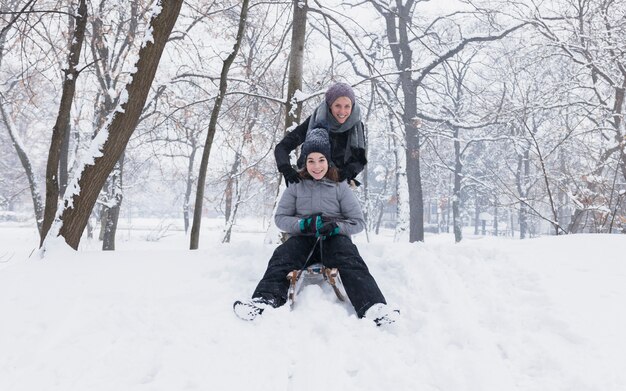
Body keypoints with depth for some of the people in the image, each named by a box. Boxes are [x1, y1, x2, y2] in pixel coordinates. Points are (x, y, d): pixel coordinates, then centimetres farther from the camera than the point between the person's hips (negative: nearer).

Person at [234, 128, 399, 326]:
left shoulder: (340, 187, 4)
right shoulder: (296, 186, 8)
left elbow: (358, 222, 3)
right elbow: (280, 218, 6)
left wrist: (335, 226, -17)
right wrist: (304, 224, -15)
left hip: (334, 238, -1)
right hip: (303, 238, 2)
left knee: (350, 259, -32)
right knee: (282, 255, -29)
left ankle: (372, 307, -50)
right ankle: (266, 299, -49)